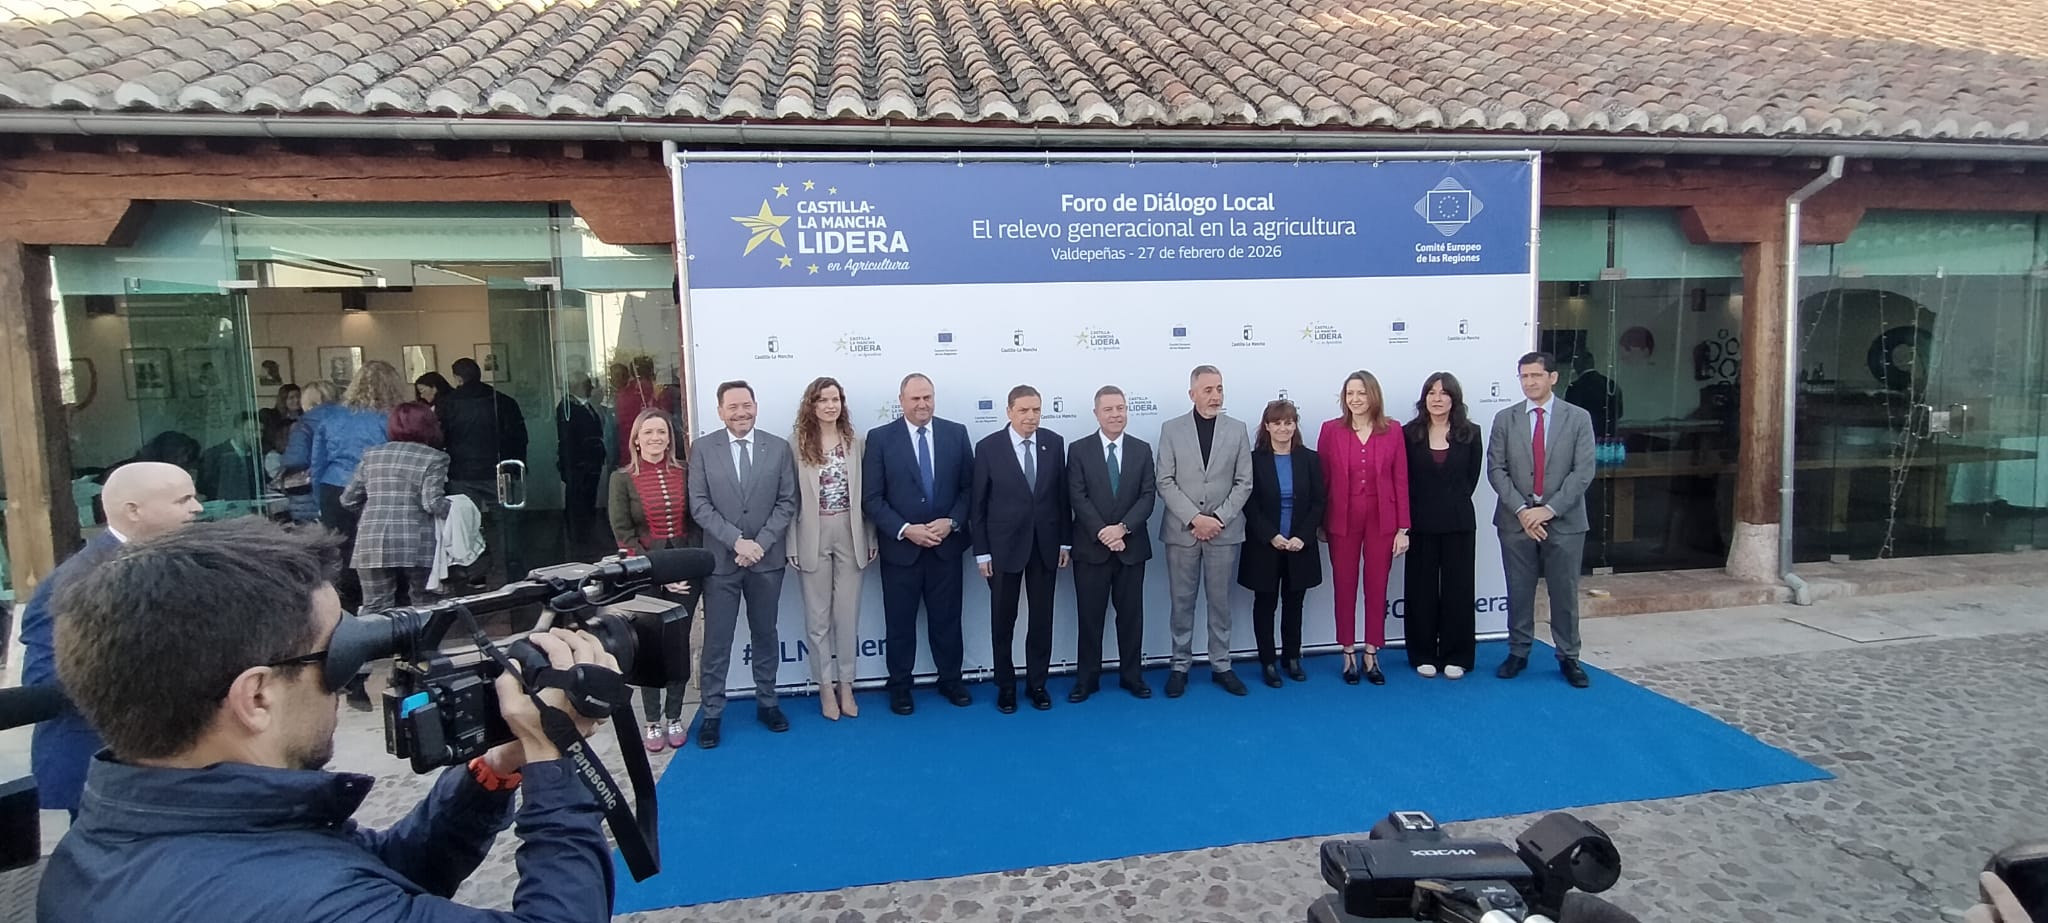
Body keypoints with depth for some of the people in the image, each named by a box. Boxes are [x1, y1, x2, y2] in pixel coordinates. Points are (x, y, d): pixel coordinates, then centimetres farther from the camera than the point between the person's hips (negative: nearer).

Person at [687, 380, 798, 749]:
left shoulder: (778, 447, 1)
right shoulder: (702, 449, -2)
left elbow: (787, 502, -1)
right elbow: (699, 505, -6)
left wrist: (761, 543, -12)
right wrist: (737, 541, -15)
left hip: (767, 559, 1)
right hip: (720, 560, -1)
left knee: (765, 634, 13)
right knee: (717, 640, 3)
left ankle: (766, 702, 27)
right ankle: (712, 712, 13)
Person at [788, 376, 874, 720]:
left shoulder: (855, 441, 3)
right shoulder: (797, 441, -4)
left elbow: (865, 492, 6)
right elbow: (790, 496, -4)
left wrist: (871, 539, 5)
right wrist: (792, 545, -7)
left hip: (849, 534, 2)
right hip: (814, 536, -2)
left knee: (848, 613, 9)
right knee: (818, 615, 8)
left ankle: (846, 685, 22)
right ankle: (825, 686, 20)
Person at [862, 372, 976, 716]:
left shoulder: (956, 433, 2)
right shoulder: (880, 438, -5)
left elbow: (969, 487, 3)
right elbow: (871, 498, -7)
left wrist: (951, 522, -12)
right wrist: (905, 530, -17)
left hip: (946, 545, 2)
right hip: (900, 547, -1)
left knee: (947, 618, 12)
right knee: (900, 622, 9)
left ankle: (950, 680, 29)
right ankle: (900, 686, 24)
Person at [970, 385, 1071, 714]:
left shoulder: (1055, 443, 0)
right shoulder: (988, 447, -8)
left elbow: (1062, 495, 5)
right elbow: (977, 503, -5)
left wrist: (1065, 541, 4)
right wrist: (982, 551, -6)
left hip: (1045, 544, 2)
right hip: (1004, 545, -2)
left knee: (1042, 618, 10)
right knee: (1003, 620, 8)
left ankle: (1037, 683, 24)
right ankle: (1005, 686, 22)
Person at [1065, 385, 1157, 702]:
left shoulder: (1142, 450, 6)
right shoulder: (1079, 449, -1)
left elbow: (1148, 495, -2)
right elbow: (1077, 498, -8)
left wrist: (1122, 527, -16)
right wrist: (1102, 532, -18)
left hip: (1132, 547, 2)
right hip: (1091, 547, -2)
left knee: (1131, 614, 9)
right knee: (1090, 616, 5)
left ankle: (1131, 675, 22)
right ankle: (1086, 678, 15)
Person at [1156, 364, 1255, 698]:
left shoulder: (1237, 429, 4)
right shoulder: (1172, 429, 1)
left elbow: (1244, 483, 1)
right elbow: (1165, 482, -4)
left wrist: (1219, 518, -10)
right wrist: (1194, 518, -14)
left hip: (1225, 530, 1)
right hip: (1182, 530, -1)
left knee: (1220, 602, 8)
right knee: (1182, 603, 6)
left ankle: (1221, 666, 19)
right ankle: (1180, 666, 17)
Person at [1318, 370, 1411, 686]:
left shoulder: (1392, 431, 0)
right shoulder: (1331, 430, -2)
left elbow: (1401, 481, 0)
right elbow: (1322, 479, 1)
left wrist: (1403, 528, -3)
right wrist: (1319, 523, -1)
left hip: (1381, 520, 0)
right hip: (1343, 520, 0)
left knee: (1377, 588, 7)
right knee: (1345, 587, 8)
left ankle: (1372, 655, 20)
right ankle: (1349, 655, 20)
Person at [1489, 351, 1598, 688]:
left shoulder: (1578, 418, 0)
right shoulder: (1505, 419, 4)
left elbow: (1583, 472, -6)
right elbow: (1496, 470, -1)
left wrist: (1549, 509, -15)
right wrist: (1521, 510, -12)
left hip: (1564, 521, -1)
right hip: (1516, 520, 1)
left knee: (1565, 593, 6)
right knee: (1519, 592, 8)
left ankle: (1568, 657, 18)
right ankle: (1518, 652, 20)